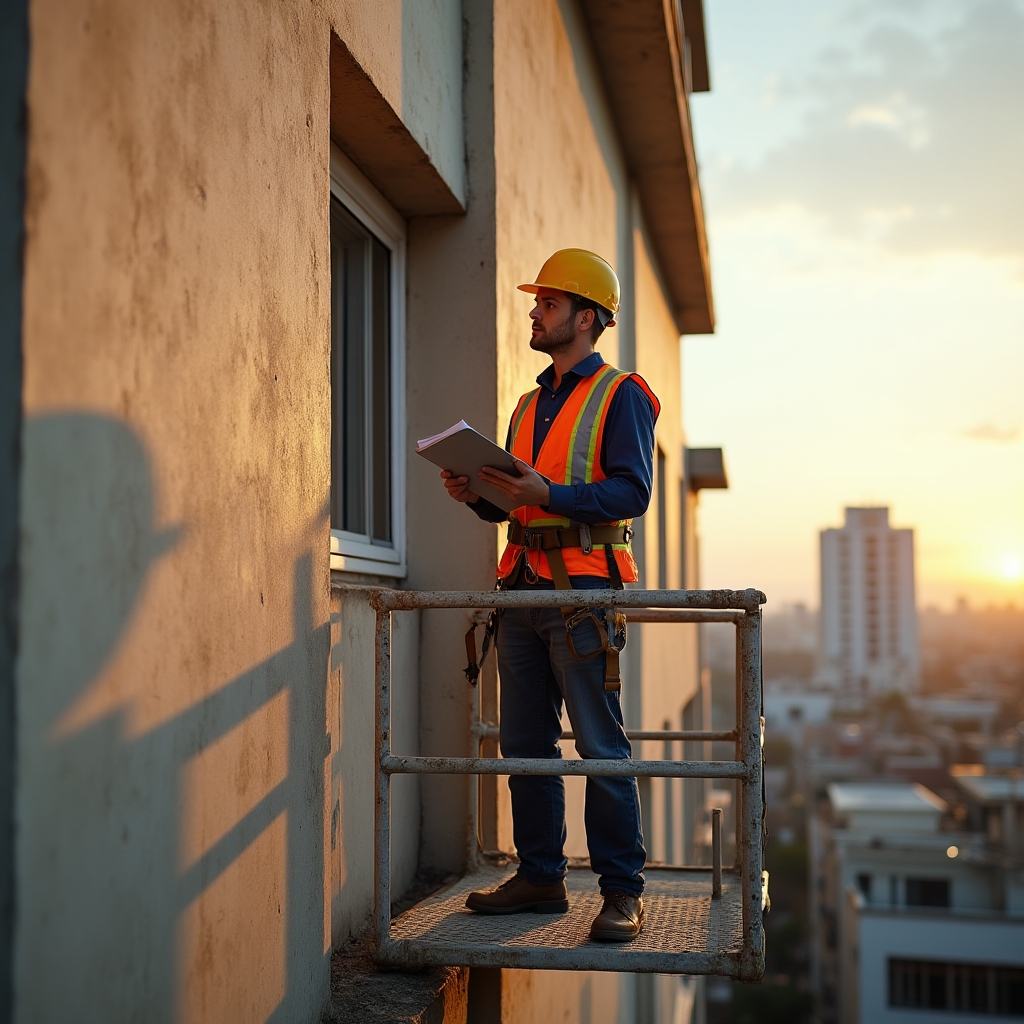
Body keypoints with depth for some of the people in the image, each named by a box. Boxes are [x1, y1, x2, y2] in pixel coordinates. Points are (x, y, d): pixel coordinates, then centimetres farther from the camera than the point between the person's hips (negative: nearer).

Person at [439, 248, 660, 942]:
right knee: (525, 745, 9)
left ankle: (623, 892, 2)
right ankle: (540, 878, 19)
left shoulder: (620, 395, 0)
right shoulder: (531, 403, 23)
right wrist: (477, 494, 3)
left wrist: (548, 494, -22)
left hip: (584, 590, -7)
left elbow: (632, 492, -12)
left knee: (602, 748, -5)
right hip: (523, 587, 8)